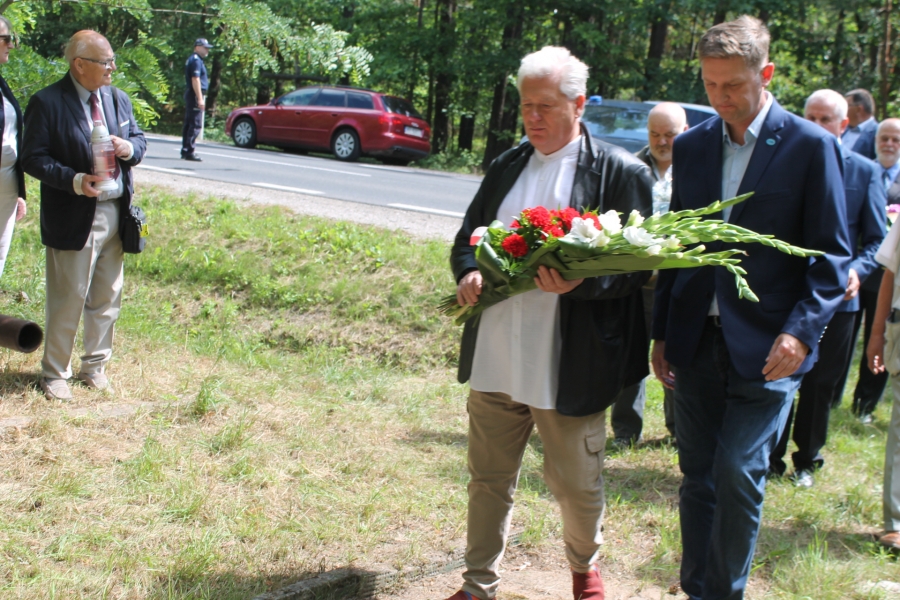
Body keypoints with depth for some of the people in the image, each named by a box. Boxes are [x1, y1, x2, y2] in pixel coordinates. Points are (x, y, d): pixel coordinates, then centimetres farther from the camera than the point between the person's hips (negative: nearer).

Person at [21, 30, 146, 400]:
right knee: (68, 300, 3)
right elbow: (33, 159, -12)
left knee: (107, 298, 14)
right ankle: (54, 373, 19)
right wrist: (75, 181, -25)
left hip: (115, 213, 6)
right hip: (74, 217, -6)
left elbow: (139, 140, 14)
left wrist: (129, 148, -10)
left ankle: (95, 366, 30)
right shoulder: (47, 103, -11)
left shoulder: (117, 99, 8)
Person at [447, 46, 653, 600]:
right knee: (489, 479, 15)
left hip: (570, 366, -4)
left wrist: (581, 281, -27)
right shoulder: (506, 167, 11)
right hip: (494, 360, 5)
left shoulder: (620, 172, -5)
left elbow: (637, 264, -8)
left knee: (578, 486, 12)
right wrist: (468, 273, -6)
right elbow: (466, 239, 17)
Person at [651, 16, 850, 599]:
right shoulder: (691, 145, 9)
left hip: (765, 348, -4)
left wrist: (802, 331, -16)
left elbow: (831, 255, -4)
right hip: (696, 344, 5)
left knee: (738, 475, -9)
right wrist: (662, 332, 12)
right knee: (699, 478, 11)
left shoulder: (811, 146, -5)